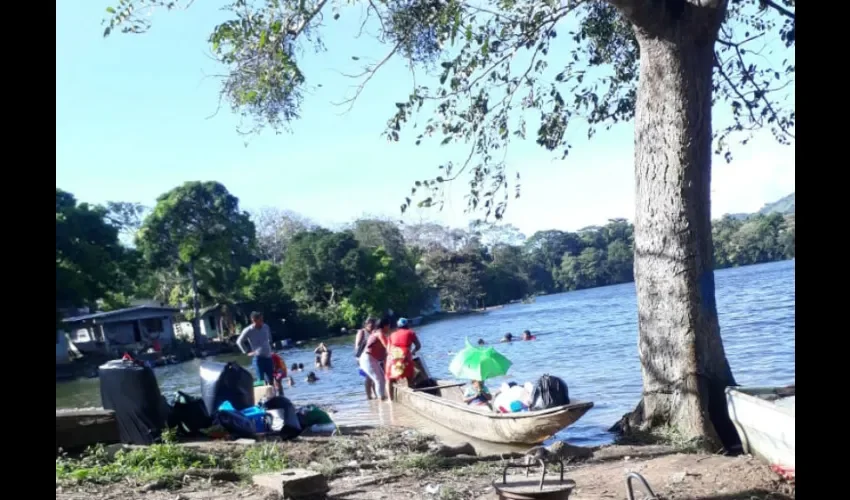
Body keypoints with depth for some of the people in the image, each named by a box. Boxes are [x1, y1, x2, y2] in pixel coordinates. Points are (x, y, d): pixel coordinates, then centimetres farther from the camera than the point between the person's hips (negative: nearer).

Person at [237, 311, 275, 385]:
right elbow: (239, 342, 0)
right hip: (258, 357, -5)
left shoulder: (266, 327, 5)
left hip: (268, 357, 5)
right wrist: (247, 352, -2)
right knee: (261, 381, -7)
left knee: (271, 380, 8)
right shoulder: (248, 331, -9)